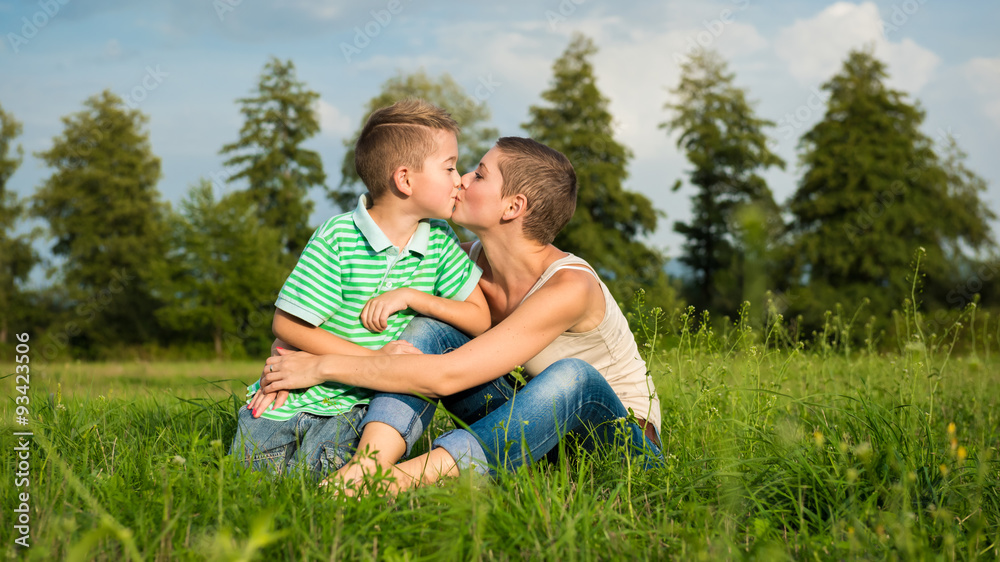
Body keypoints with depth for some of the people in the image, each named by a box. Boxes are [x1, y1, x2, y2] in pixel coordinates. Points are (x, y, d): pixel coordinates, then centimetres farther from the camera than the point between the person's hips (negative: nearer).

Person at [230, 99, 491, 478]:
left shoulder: (440, 242, -3)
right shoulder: (337, 237, -17)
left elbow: (481, 319, -1)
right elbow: (287, 325, -15)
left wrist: (411, 297, -16)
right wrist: (374, 358, -21)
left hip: (353, 407, 2)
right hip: (292, 400, -2)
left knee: (319, 468, -17)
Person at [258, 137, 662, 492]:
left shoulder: (570, 286, -28)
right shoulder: (473, 263, -6)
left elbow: (447, 376, -33)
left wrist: (323, 367, -29)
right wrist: (298, 357, -16)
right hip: (544, 428, 6)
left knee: (571, 376, -40)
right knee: (425, 330, -13)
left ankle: (397, 481, -48)